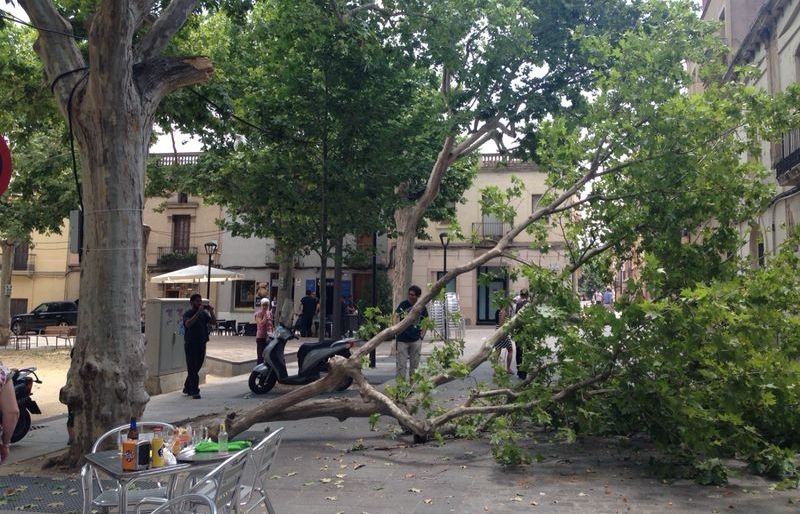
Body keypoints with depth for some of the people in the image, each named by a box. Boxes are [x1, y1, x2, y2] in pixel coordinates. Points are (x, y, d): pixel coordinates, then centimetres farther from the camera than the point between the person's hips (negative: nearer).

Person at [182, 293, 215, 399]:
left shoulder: (203, 313, 10)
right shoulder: (187, 314, -6)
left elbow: (214, 322, 2)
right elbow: (188, 324, -26)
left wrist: (211, 311, -13)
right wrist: (198, 312, -29)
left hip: (201, 344, 6)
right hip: (191, 344, -6)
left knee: (197, 367, 13)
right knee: (192, 368, -3)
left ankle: (187, 388, 29)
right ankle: (194, 391, 0)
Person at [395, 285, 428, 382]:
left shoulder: (422, 307, 3)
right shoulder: (403, 304, -4)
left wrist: (422, 334, 4)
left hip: (416, 340, 2)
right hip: (402, 340, -2)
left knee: (414, 365, 11)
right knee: (401, 365, -2)